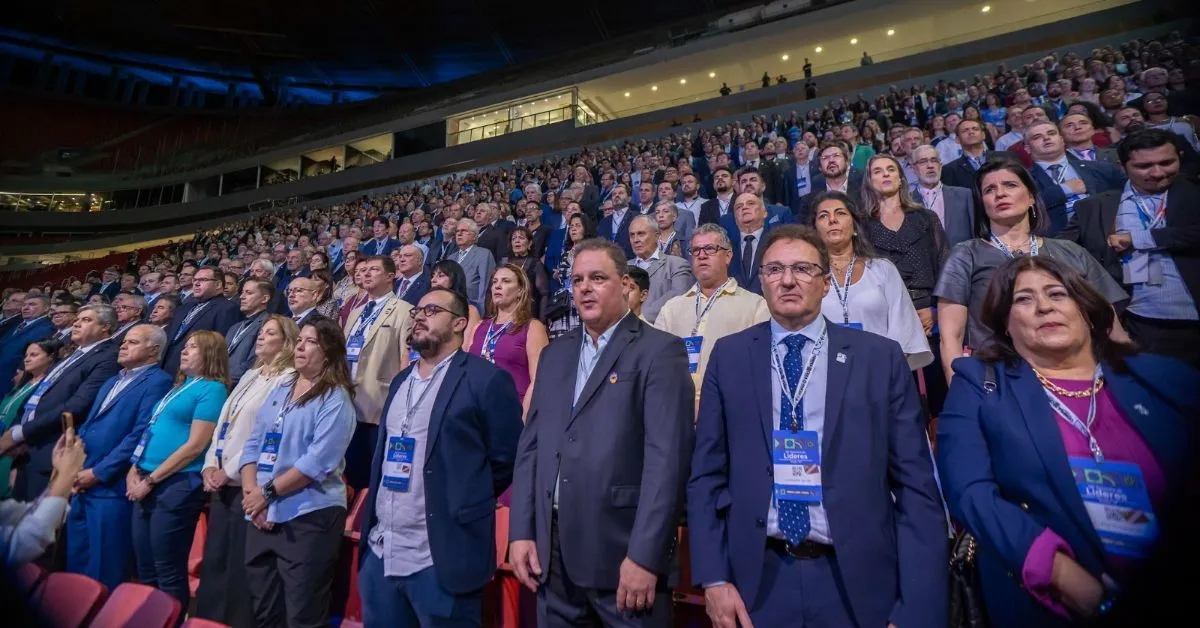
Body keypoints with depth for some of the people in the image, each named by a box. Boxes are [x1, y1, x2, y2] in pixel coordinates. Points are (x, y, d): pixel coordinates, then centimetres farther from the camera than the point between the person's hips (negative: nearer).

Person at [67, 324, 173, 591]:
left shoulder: (158, 382, -11)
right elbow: (87, 426, 18)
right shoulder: (112, 382, 20)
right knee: (77, 561, 18)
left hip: (111, 486, -9)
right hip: (83, 482, 9)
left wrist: (98, 473, -15)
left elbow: (140, 435, -18)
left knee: (104, 568, 1)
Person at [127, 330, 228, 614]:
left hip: (178, 486, -9)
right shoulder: (178, 387, 17)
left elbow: (195, 446, -16)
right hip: (148, 486, 9)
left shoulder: (212, 389, -10)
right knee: (145, 572, 17)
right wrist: (135, 471, 5)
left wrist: (150, 479, -13)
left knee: (169, 574, 1)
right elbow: (152, 434, 19)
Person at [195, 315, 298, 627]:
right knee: (213, 562, 16)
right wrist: (210, 465, 3)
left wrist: (230, 471, -13)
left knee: (240, 567, 1)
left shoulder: (288, 380, -11)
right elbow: (223, 422, 16)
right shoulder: (250, 376, 17)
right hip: (222, 483, 8)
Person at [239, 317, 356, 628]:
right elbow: (253, 444, 9)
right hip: (263, 514, 7)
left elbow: (319, 461, -20)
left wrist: (268, 491, -16)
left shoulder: (336, 399, -11)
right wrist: (251, 492, -5)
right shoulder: (280, 390, 12)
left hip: (309, 516, -7)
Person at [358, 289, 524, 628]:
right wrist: (372, 525, 13)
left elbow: (506, 459, -10)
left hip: (441, 560, -7)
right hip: (380, 552, 7)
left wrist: (464, 507, -5)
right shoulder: (401, 381, 13)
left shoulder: (486, 380, -11)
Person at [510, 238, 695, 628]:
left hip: (622, 549, -5)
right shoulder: (554, 355, 11)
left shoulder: (659, 351, -8)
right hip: (552, 551, 6)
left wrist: (644, 555, -18)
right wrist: (521, 531, 3)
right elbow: (531, 446, 9)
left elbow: (666, 456, -15)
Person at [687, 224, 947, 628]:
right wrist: (713, 577, -4)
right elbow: (706, 473, 1)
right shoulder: (729, 357, -1)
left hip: (858, 581, 0)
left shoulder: (881, 358, -2)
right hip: (758, 580, 1)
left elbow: (915, 484, -3)